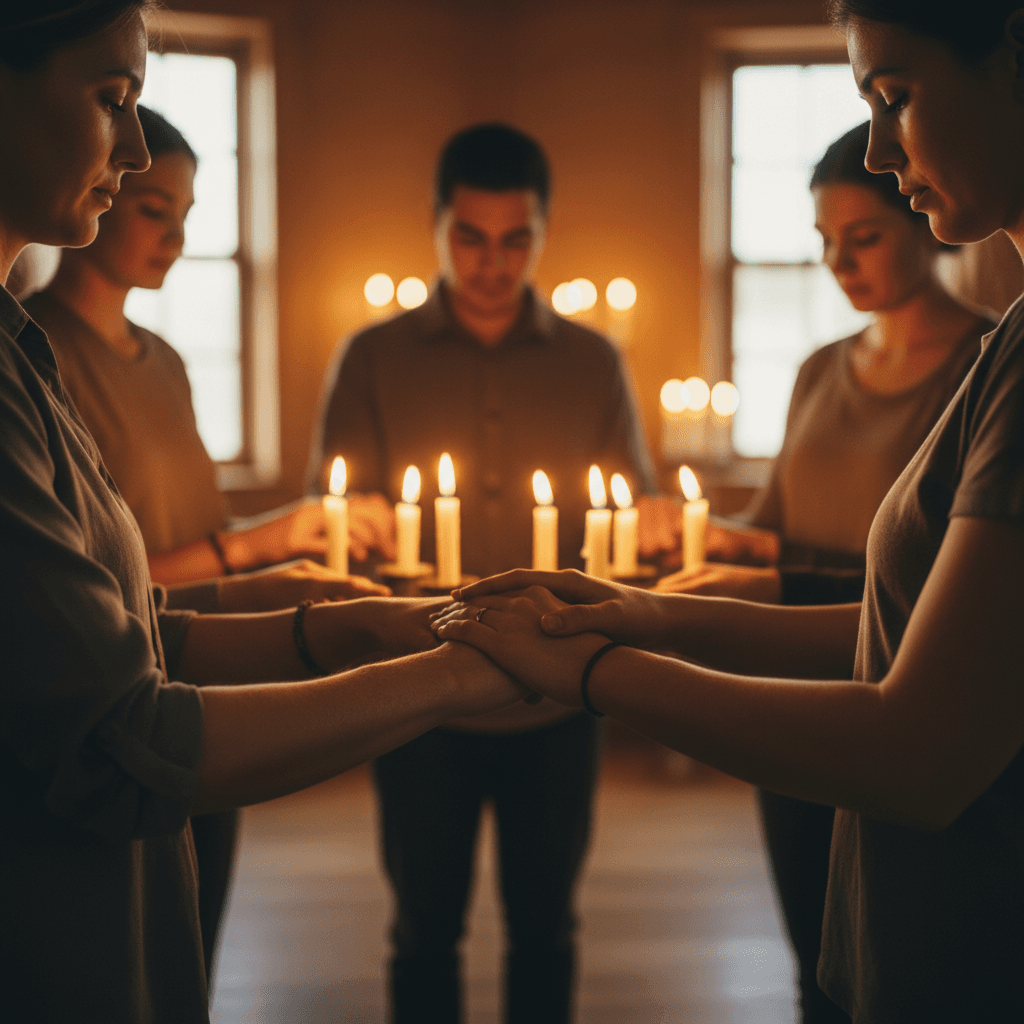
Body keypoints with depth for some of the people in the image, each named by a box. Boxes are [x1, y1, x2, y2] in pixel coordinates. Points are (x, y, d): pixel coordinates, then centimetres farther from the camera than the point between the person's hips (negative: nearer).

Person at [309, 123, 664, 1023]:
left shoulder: (593, 361, 5)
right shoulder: (373, 359, 1)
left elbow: (636, 519, 5)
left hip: (557, 703, 1)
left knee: (544, 928, 13)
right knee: (426, 931, 11)